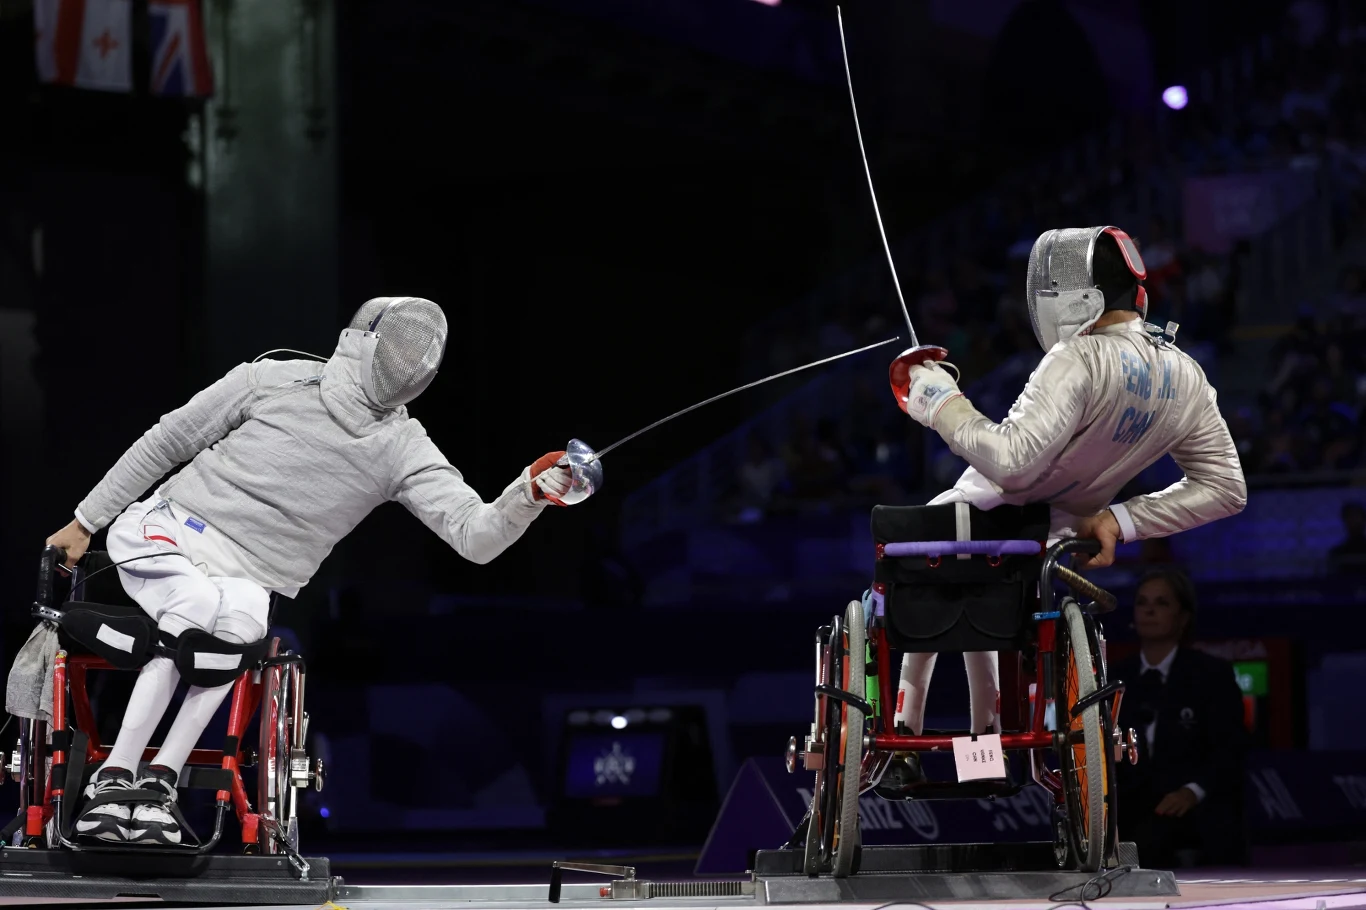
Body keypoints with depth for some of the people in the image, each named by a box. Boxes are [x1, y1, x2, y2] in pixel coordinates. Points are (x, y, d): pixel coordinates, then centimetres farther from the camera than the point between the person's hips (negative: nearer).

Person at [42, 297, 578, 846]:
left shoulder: (404, 450, -4)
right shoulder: (277, 381, -8)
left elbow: (476, 537, -15)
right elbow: (165, 443, 1)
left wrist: (528, 495, -36)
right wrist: (85, 522, 4)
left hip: (247, 584, 2)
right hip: (165, 531, -2)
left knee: (239, 622, -34)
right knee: (197, 611, -34)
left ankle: (161, 780, -25)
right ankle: (113, 779, -29)